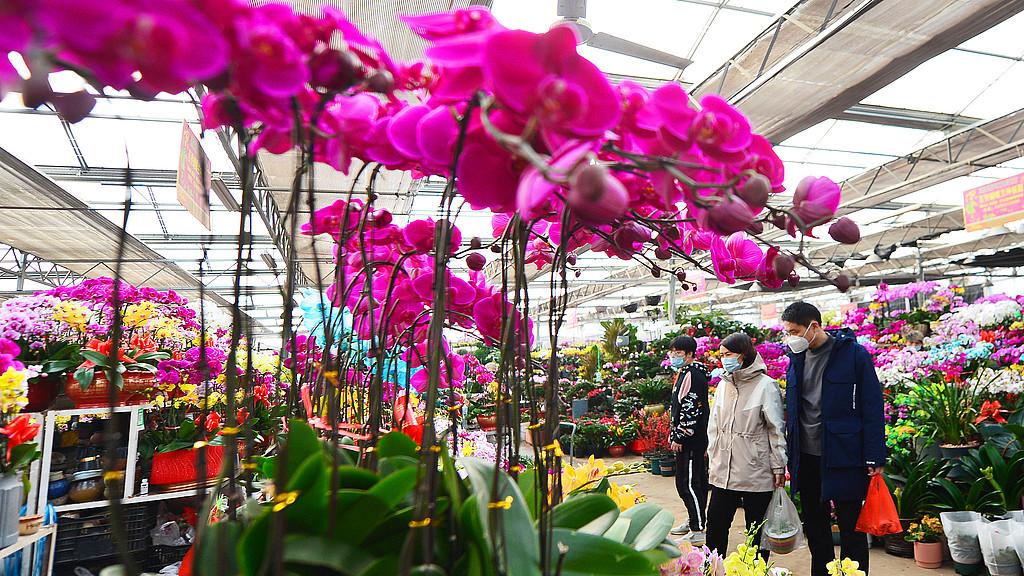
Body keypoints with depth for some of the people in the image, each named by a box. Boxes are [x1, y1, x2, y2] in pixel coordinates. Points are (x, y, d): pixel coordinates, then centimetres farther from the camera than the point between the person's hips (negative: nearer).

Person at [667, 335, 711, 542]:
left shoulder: (692, 375, -17)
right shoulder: (685, 373, 17)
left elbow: (691, 409, -22)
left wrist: (679, 437, -19)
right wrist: (675, 434, 23)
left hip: (691, 440, -11)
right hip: (691, 439, 11)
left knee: (687, 482, -8)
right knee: (697, 480, 18)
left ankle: (698, 531, -2)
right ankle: (693, 521, 30)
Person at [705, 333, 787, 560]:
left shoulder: (766, 385, -8)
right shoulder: (723, 384, 8)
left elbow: (776, 430, -6)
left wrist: (779, 467, -5)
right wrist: (713, 459, 13)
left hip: (757, 473, -5)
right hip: (723, 472, 5)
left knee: (757, 532, 9)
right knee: (715, 526, 9)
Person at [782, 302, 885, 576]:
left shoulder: (853, 354, -10)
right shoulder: (797, 357, 6)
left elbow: (872, 408, -10)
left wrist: (874, 458, -13)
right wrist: (790, 455, 10)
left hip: (844, 457, -5)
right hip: (806, 457, 6)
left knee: (851, 528, 7)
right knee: (814, 524, 16)